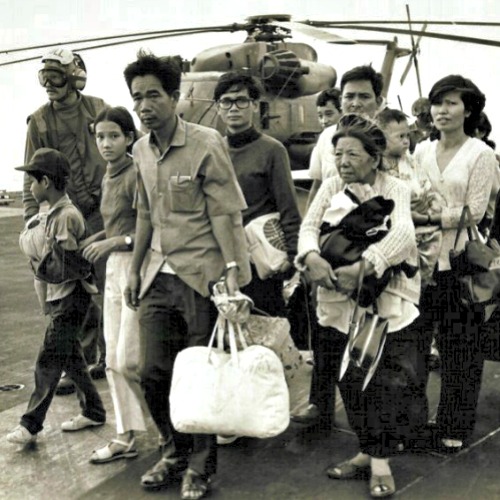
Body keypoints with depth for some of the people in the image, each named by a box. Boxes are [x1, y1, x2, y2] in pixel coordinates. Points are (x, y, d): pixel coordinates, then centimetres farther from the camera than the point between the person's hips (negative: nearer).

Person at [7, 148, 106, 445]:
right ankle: (93, 412, 26)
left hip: (71, 298, -9)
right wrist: (44, 265, -1)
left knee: (49, 361, -6)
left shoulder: (66, 217, -19)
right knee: (71, 356, 15)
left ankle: (31, 425, 0)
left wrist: (41, 268, -9)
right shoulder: (57, 213, 10)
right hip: (61, 298, 10)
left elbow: (67, 269, -22)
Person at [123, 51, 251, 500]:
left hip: (201, 274, -6)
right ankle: (176, 451, 30)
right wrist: (135, 268, 19)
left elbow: (224, 212, -14)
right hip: (158, 277, 6)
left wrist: (232, 269, -20)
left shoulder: (206, 144, -11)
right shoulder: (142, 150, 10)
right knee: (155, 373, 7)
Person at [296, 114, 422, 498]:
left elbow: (401, 235, -18)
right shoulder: (331, 187, 9)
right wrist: (311, 257, -25)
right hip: (339, 302, 3)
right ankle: (368, 450, 24)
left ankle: (381, 461, 9)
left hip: (386, 303, -3)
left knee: (389, 381, -5)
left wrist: (362, 267, -32)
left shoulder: (395, 189, -1)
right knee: (350, 380, 7)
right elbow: (309, 226, -2)